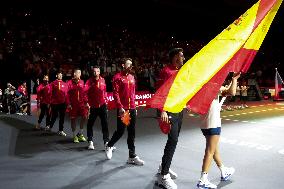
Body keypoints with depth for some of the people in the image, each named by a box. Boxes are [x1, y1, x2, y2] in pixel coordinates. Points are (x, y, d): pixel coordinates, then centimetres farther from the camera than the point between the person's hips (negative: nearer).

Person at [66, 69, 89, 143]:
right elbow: (68, 94, -6)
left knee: (84, 117, -3)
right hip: (73, 104, -3)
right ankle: (74, 136, 20)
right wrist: (68, 104, -10)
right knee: (73, 119, 6)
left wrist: (86, 102, 7)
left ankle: (80, 134, 16)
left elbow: (84, 93, 9)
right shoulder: (70, 82, -6)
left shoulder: (81, 82, 5)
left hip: (81, 103, 3)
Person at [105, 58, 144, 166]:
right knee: (120, 131, 1)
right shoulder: (118, 77, -6)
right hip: (123, 109, -6)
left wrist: (134, 107, 17)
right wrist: (120, 107, -20)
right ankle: (109, 146, 29)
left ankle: (132, 156, 14)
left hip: (132, 109, 6)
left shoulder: (132, 77, 14)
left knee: (132, 133, 7)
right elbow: (115, 93, -12)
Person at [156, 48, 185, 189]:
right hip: (169, 110, -9)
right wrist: (163, 110, -26)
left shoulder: (180, 71, 15)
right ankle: (164, 176, -8)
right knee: (173, 140, -14)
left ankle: (164, 167, 29)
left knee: (174, 139, 14)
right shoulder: (166, 71, -11)